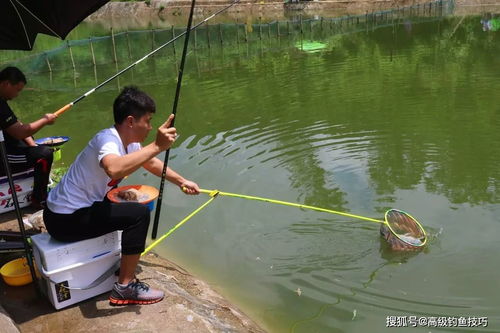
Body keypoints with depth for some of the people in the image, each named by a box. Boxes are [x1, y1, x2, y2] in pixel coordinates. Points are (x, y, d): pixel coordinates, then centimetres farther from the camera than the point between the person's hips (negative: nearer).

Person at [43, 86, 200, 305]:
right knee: (138, 214, -18)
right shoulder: (108, 140, -25)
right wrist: (156, 146, -44)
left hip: (76, 209, 10)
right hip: (64, 220, -10)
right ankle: (125, 288, -8)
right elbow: (114, 169, -49)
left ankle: (126, 258, 32)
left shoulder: (128, 141, 2)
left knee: (132, 203, 19)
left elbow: (152, 163, 19)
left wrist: (181, 182, 13)